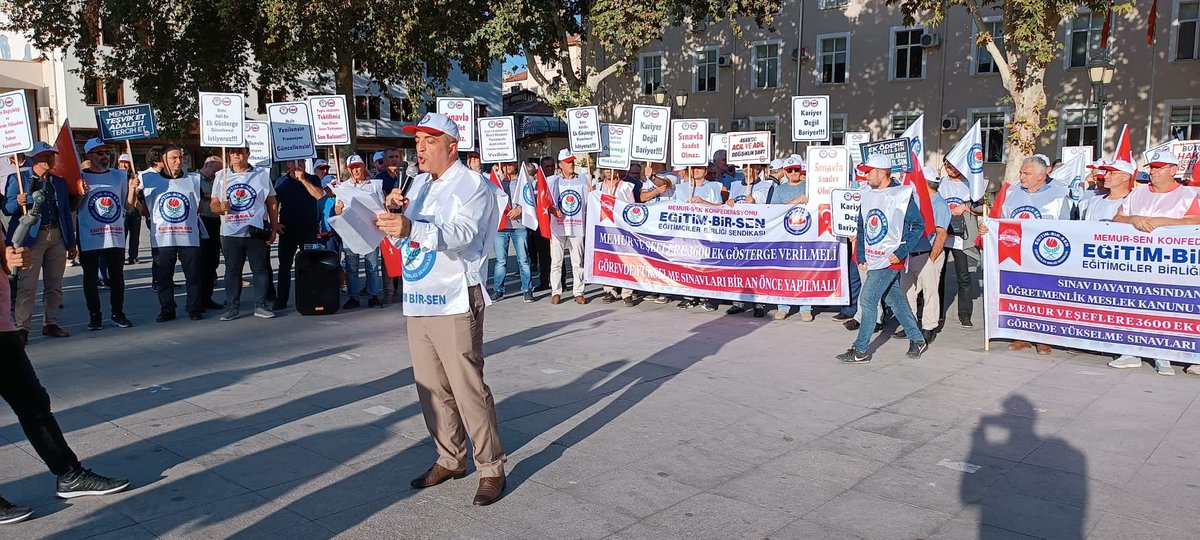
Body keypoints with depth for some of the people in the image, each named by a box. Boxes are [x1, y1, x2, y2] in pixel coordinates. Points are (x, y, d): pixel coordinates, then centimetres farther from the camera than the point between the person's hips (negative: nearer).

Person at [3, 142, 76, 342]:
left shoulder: (60, 182, 16)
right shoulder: (18, 179, 3)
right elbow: (6, 209, -1)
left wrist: (71, 243, 12)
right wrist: (18, 203, -25)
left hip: (57, 237, 4)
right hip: (31, 238, -4)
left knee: (54, 284, 8)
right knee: (27, 285, -7)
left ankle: (50, 323, 16)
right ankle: (22, 327, -3)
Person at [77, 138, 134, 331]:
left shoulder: (120, 175, 9)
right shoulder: (80, 177, 0)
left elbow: (127, 204, 12)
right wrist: (81, 194, -16)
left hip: (116, 236, 3)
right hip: (89, 237, -2)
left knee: (117, 277, 8)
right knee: (91, 278, 4)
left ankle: (118, 313, 17)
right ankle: (94, 316, 12)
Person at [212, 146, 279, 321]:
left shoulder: (261, 174, 5)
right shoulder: (222, 176, 9)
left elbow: (272, 203, 6)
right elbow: (213, 204, 11)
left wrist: (274, 229, 1)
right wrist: (221, 207, -13)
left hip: (256, 232, -1)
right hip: (230, 232, 1)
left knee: (260, 269, 3)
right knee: (232, 270, 6)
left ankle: (261, 305, 10)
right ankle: (232, 307, 12)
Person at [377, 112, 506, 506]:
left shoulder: (471, 184, -6)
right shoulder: (419, 184, 18)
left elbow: (460, 233, -24)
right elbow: (403, 237, 21)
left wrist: (412, 228, -40)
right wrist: (395, 211, -1)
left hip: (454, 303, -8)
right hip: (418, 300, 8)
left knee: (468, 389, -6)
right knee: (430, 387, 11)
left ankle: (491, 469, 6)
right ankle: (450, 459, 25)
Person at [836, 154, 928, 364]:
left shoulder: (901, 194, -11)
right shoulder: (868, 195, 10)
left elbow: (919, 225, -10)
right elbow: (862, 227, 15)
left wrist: (901, 252, -15)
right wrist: (861, 256, 8)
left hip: (890, 260, -7)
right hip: (872, 259, 7)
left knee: (867, 299, -10)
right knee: (894, 300, 15)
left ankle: (861, 350, -2)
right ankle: (917, 340, 30)